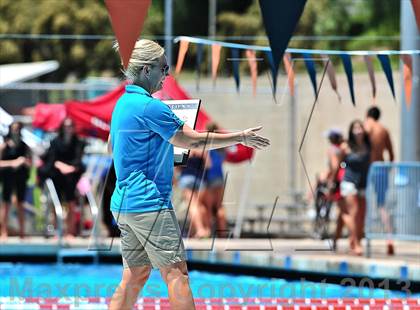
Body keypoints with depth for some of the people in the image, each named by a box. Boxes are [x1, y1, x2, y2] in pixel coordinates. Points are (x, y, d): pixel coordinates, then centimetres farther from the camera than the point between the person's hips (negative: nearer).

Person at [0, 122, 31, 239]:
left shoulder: (24, 146, 6)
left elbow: (29, 163, 6)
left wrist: (24, 161, -16)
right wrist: (13, 163, -18)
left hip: (21, 177, 2)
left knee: (20, 204, 6)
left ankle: (22, 231, 9)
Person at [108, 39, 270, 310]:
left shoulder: (123, 103, 13)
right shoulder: (150, 106, -16)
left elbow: (112, 147, 28)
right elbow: (193, 140, -12)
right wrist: (241, 138, -3)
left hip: (123, 203, 9)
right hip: (149, 203, -9)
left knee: (135, 274, 11)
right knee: (177, 273, -6)